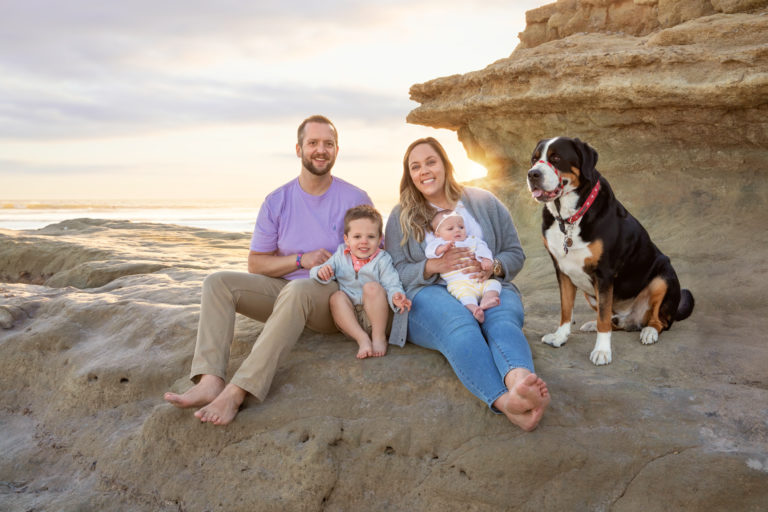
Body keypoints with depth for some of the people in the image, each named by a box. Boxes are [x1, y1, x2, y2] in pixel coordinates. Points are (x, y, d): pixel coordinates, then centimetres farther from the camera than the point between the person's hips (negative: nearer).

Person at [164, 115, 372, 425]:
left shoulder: (356, 200, -1)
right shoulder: (277, 202, 5)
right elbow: (256, 263, 4)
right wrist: (301, 260, -12)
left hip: (333, 298, -4)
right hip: (283, 291, 4)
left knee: (297, 290, -38)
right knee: (217, 282, -16)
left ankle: (237, 392, -42)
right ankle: (209, 382, -34)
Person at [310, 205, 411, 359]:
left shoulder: (382, 259, -2)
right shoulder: (341, 256, 6)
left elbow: (392, 284, -11)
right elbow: (314, 272, 5)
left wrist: (396, 296, -35)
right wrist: (321, 272, -21)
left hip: (375, 317, -2)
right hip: (349, 319, 3)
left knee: (372, 287, -27)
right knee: (337, 296, -24)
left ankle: (379, 336, -20)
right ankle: (362, 338, -31)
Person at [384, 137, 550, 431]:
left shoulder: (483, 202, 20)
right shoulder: (401, 216, 18)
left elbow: (515, 254, 17)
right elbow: (395, 272, 8)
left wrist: (493, 267, -7)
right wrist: (433, 266, -12)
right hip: (430, 295, -2)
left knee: (503, 321, -35)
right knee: (459, 324, -38)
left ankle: (519, 378, -68)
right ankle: (505, 400, -64)